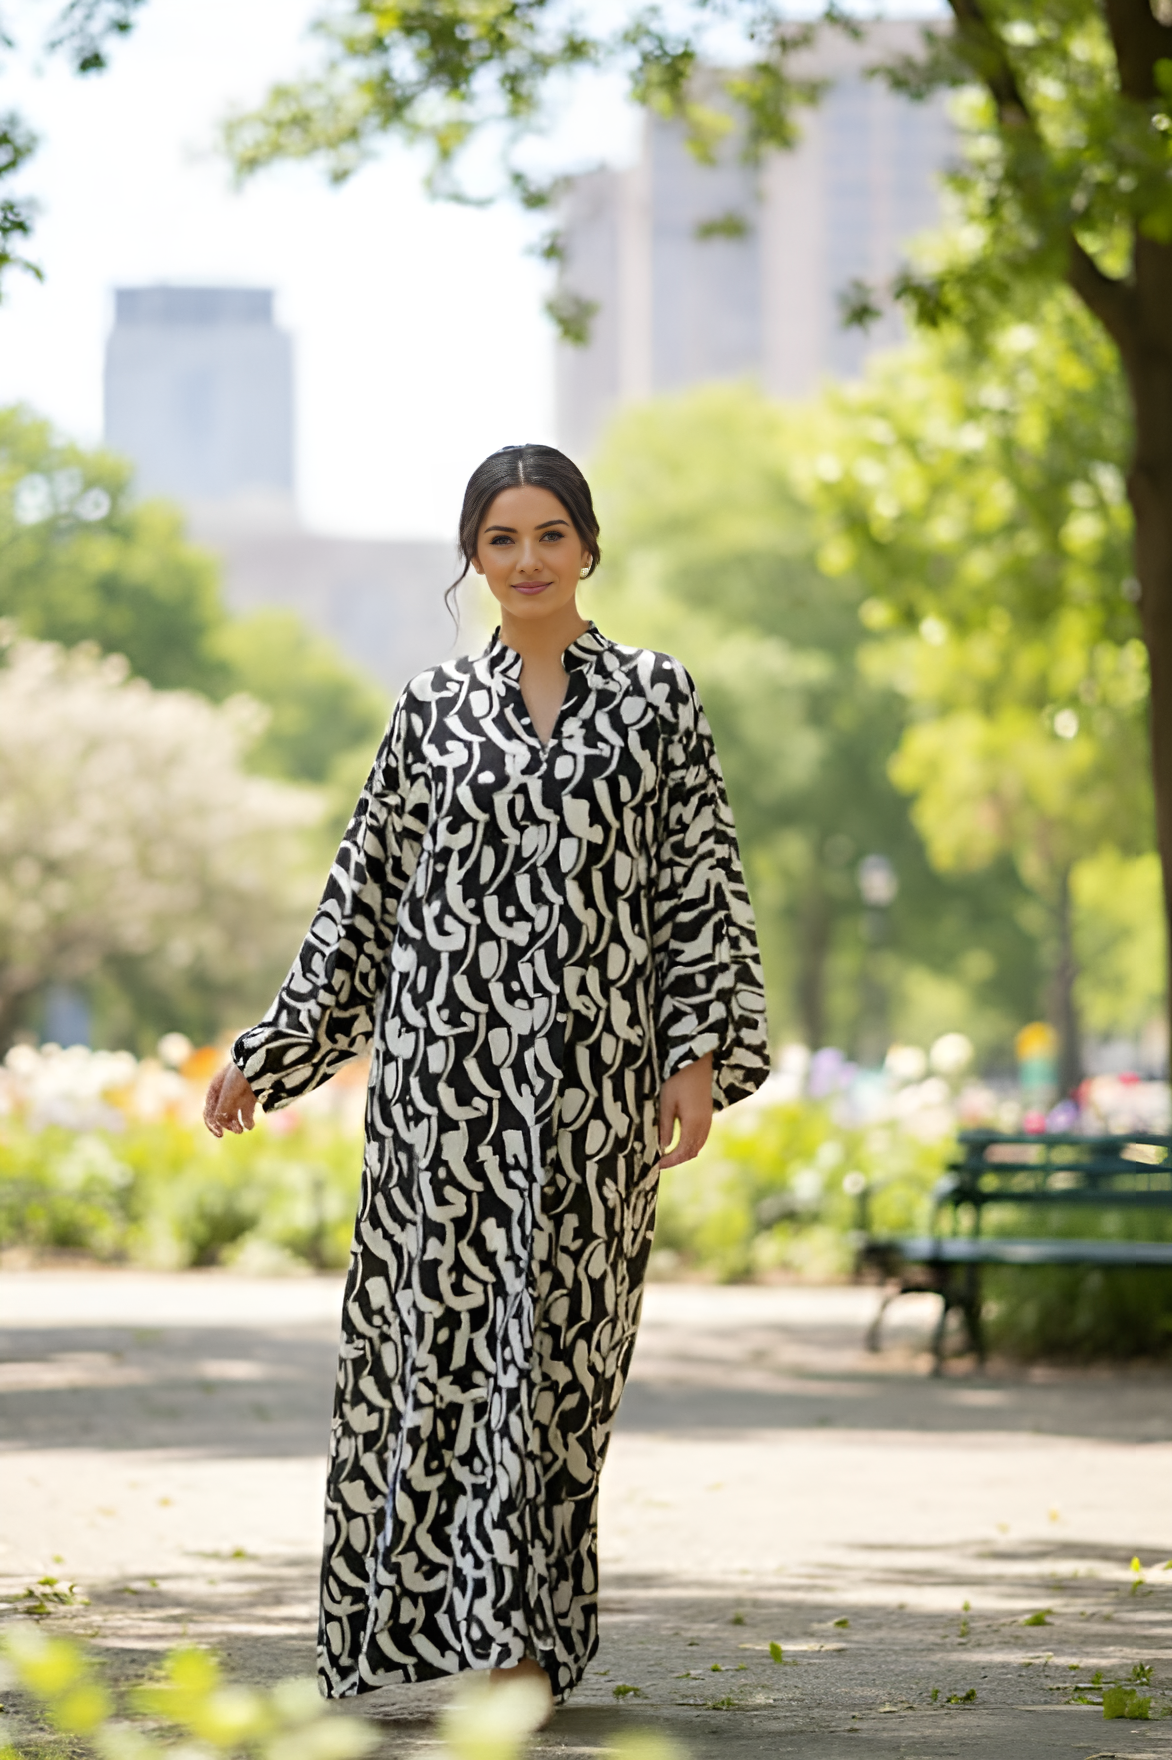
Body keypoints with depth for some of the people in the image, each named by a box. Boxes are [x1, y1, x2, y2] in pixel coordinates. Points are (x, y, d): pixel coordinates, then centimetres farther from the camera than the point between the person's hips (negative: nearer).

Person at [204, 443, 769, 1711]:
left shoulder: (655, 698, 6)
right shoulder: (434, 709, 9)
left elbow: (701, 888, 4)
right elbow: (365, 893, 13)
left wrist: (701, 1053, -6)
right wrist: (270, 1055, 11)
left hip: (588, 1072, -1)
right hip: (444, 1061, 1)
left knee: (558, 1339, 0)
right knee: (432, 1327, -2)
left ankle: (524, 1639, 5)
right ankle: (421, 1611, 5)